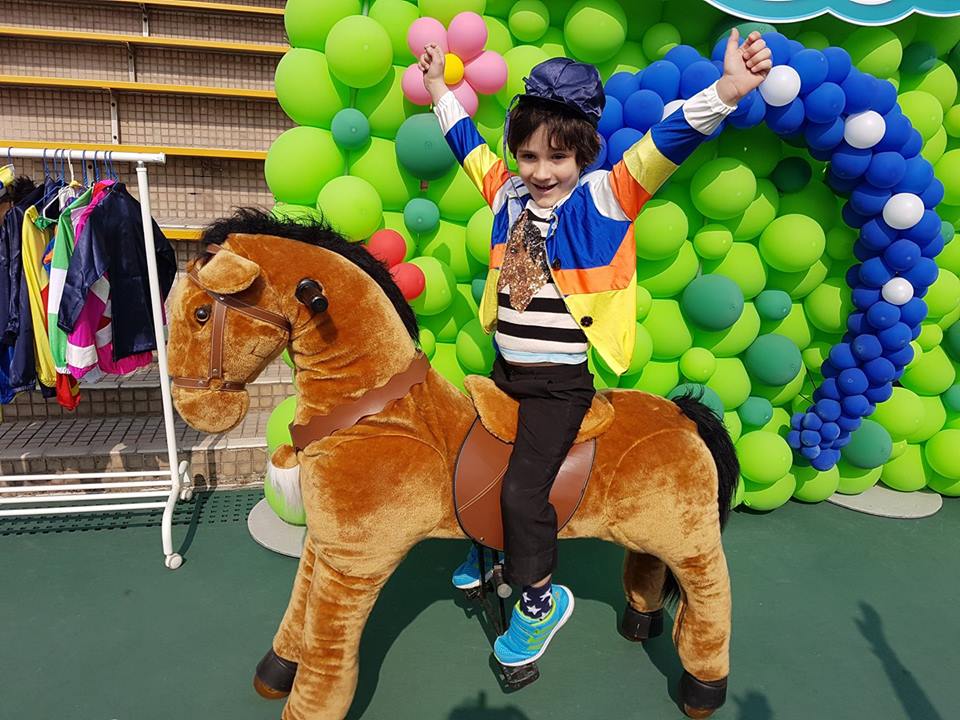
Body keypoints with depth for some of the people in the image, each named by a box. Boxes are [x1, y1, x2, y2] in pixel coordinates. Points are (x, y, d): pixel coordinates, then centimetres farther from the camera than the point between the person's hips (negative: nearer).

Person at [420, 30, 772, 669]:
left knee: (523, 488, -9)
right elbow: (471, 146, 22)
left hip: (561, 383, -6)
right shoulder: (509, 194, 6)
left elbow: (665, 145, -22)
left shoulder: (606, 196, -9)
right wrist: (440, 87, 31)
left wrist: (727, 90, -35)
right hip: (505, 373, 7)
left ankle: (541, 598, 17)